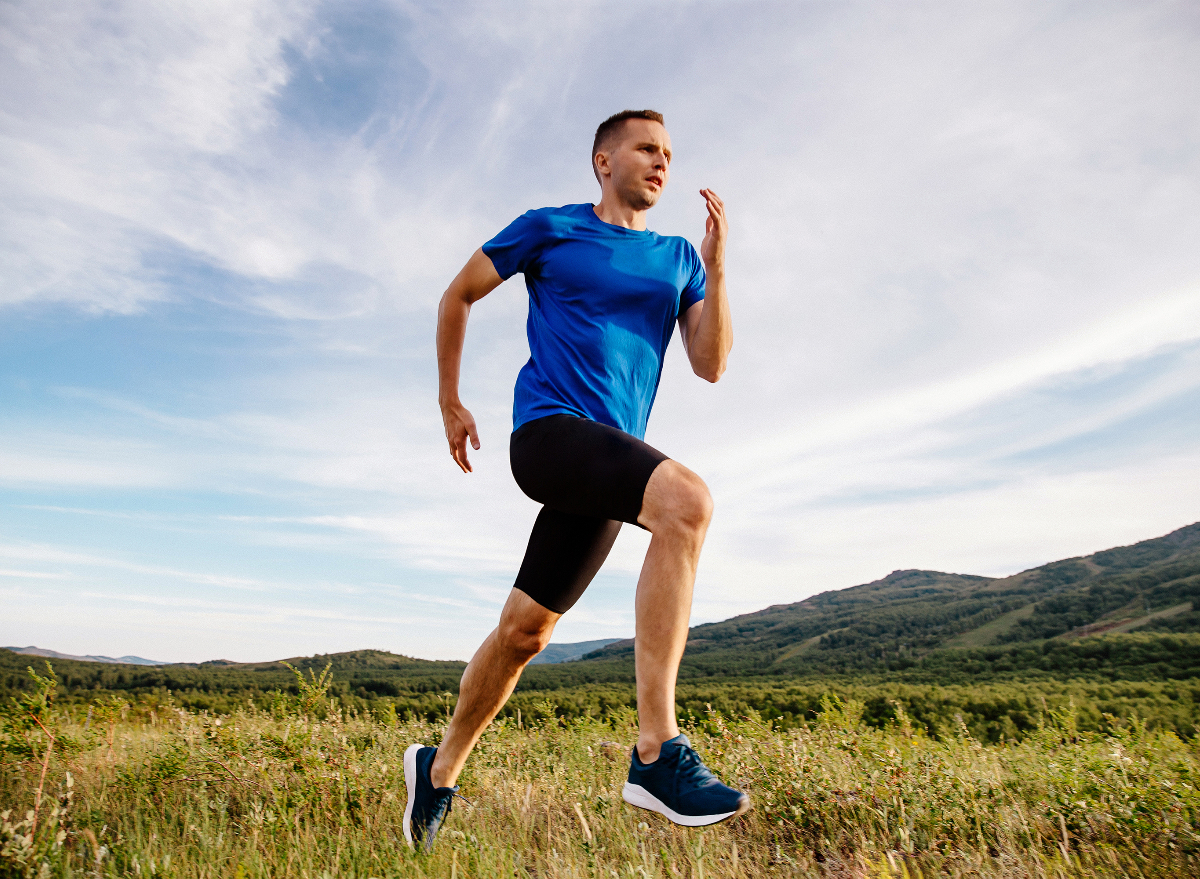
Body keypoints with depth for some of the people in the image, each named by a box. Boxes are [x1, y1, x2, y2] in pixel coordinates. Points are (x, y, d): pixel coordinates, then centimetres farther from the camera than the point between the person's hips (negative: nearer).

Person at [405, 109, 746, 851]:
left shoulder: (679, 258, 17)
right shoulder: (549, 229, 6)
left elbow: (711, 365, 7)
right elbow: (459, 295, 15)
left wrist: (716, 269, -5)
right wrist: (450, 403, 14)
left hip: (612, 459, 5)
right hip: (549, 429, -5)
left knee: (523, 630, 7)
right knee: (687, 499, -32)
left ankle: (441, 769, 29)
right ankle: (657, 751, -29)